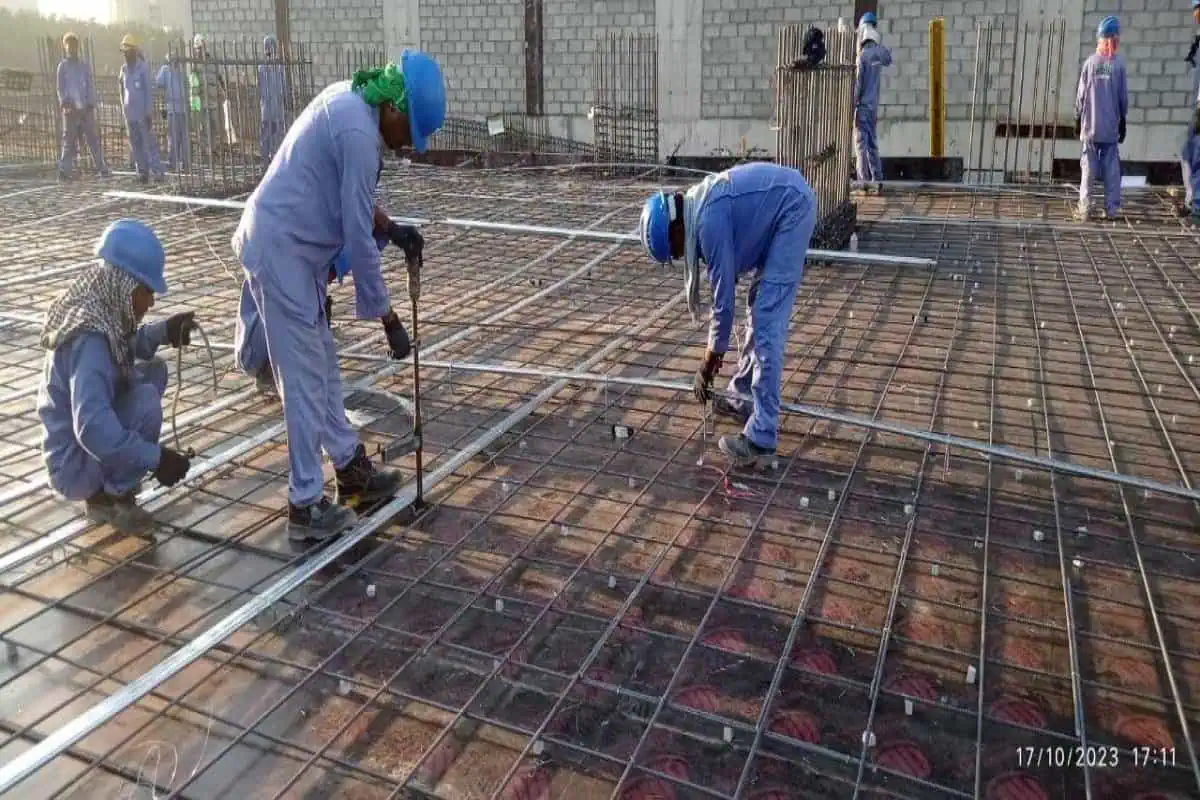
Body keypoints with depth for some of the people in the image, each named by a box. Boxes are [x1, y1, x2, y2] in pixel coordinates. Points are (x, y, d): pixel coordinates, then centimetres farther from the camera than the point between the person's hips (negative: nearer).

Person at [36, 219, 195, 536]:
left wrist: (164, 332, 1)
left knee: (153, 370, 9)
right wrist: (156, 458, -33)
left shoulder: (98, 312, -4)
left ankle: (109, 484, 12)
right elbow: (92, 429, -38)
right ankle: (110, 497, -6)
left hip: (86, 441, 9)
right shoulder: (90, 341, -30)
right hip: (73, 464, -9)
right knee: (146, 400, -25)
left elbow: (126, 348, 19)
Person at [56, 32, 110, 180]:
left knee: (93, 139, -1)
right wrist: (65, 104, -11)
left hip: (86, 108, 1)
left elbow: (90, 86, 8)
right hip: (71, 109, -1)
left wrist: (91, 105, -3)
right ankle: (64, 171, 2)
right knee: (69, 141, -1)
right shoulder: (63, 66, 7)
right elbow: (61, 88, 3)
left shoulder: (84, 65, 10)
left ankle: (102, 168, 0)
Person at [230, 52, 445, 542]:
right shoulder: (359, 134, -22)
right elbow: (358, 237, -20)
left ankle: (352, 471, 28)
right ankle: (305, 506, 5)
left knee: (322, 363, 16)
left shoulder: (348, 98, 7)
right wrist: (384, 312, -12)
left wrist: (389, 225, 8)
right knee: (304, 378, -4)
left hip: (288, 245, 10)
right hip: (282, 252, -10)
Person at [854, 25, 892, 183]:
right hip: (873, 106, 7)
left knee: (861, 143, -8)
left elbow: (857, 85, -15)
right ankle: (877, 177, 12)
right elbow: (888, 58, 33)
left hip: (862, 106, -7)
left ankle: (864, 179, -13)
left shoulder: (862, 56, -12)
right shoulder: (879, 53, 7)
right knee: (872, 143, 12)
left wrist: (851, 108, -13)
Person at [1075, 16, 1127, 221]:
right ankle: (1111, 208, 3)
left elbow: (1081, 94, 1)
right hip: (1111, 127, 0)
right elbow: (1123, 96, 3)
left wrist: (1078, 120, 11)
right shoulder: (1119, 64, -2)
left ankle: (1085, 208, -3)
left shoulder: (1090, 62, -2)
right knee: (1111, 167, 4)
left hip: (1090, 126, 0)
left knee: (1088, 167, 1)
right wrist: (1123, 122, 12)